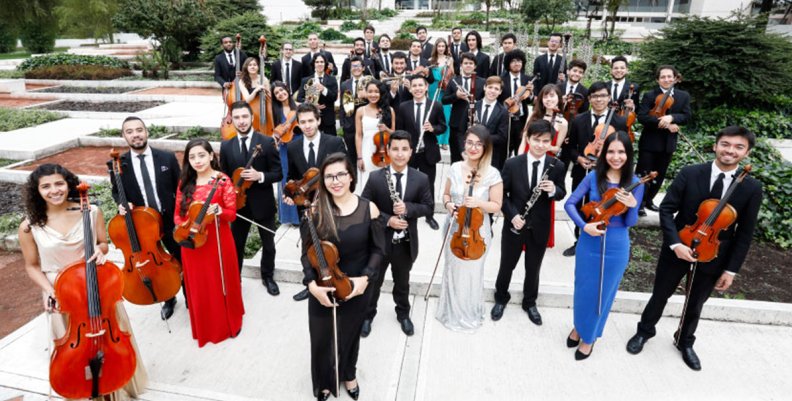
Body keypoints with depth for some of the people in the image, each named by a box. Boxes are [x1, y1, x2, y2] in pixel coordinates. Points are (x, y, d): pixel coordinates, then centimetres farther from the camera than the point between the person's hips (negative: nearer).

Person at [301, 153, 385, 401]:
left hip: (356, 289, 1)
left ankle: (349, 374, 53)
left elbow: (377, 250, -5)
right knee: (322, 339, 14)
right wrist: (311, 283, -21)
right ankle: (324, 381, 46)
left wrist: (366, 277, -19)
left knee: (350, 335, 22)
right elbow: (306, 252, -8)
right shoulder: (315, 210, -13)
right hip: (322, 289, 0)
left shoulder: (369, 209, -12)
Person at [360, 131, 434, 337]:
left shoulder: (421, 179, -8)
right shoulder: (375, 177, -12)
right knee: (373, 282, 17)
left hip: (406, 242, 1)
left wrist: (408, 208, -23)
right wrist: (387, 220, -21)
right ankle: (368, 315, 40)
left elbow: (429, 207, -4)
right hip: (379, 241, -1)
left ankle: (403, 314, 46)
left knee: (402, 282, 22)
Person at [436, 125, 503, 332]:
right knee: (452, 271, 18)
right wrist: (448, 204, -12)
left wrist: (478, 203, -26)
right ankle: (451, 312, 40)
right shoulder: (455, 168, -3)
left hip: (477, 231, -3)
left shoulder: (492, 174, -14)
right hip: (454, 228, 3)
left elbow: (496, 205, -8)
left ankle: (470, 315, 36)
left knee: (471, 274, 12)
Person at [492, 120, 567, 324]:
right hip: (514, 224, -1)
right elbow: (503, 194, -6)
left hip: (540, 227, 1)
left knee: (533, 268, 19)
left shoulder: (557, 166, -8)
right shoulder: (512, 164, -12)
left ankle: (530, 303, 42)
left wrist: (553, 190, -22)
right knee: (507, 266, 17)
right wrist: (512, 215, -19)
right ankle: (501, 299, 41)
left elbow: (561, 194, 1)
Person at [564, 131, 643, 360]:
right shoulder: (593, 177, -6)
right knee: (584, 288, 15)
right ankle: (579, 327, 41)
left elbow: (630, 222, -6)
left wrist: (632, 206, -27)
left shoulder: (635, 183, -7)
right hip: (589, 242, 1)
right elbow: (569, 203, -6)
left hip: (616, 247, -1)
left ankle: (589, 336, 34)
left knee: (603, 292, 12)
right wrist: (584, 225, -20)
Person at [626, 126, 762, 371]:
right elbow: (666, 209, -11)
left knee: (695, 304, 20)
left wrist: (731, 269, -5)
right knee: (660, 295, 16)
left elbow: (745, 233, -5)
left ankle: (685, 342, 45)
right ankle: (645, 330, 41)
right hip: (678, 249, -1)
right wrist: (675, 243, -22)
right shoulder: (689, 174, -13)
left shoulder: (752, 188, -9)